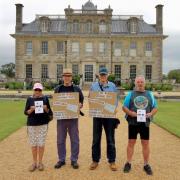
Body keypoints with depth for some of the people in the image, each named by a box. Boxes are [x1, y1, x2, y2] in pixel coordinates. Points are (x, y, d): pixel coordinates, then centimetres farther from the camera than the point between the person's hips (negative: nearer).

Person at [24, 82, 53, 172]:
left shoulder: (45, 98, 3)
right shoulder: (29, 99, 3)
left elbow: (50, 112, 4)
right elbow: (25, 112, 3)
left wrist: (46, 109, -17)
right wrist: (31, 110, -16)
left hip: (43, 124, 0)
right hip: (31, 124, 1)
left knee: (41, 144, 3)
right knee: (33, 144, 5)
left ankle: (40, 162, 17)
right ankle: (34, 162, 19)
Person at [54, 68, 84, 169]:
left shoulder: (76, 89, 4)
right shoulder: (58, 89, 8)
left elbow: (82, 102, 5)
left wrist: (79, 105, -16)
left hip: (73, 118, -1)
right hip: (61, 118, 2)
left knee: (74, 140, 4)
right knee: (60, 140, 8)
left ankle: (74, 160, 17)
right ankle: (61, 160, 22)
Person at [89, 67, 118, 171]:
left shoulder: (112, 86, 4)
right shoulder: (94, 86, 5)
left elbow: (116, 100, 5)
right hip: (97, 115, 1)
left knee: (110, 139, 6)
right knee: (96, 139, 7)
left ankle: (112, 161, 17)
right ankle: (95, 160, 19)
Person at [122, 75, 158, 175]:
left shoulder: (149, 94, 8)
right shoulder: (131, 94, 3)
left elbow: (155, 107, 8)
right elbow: (124, 107, 1)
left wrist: (151, 113, -12)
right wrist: (130, 113, -17)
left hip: (145, 123, 1)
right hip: (133, 123, -1)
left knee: (146, 144, 6)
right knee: (131, 142, 6)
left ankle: (146, 164, 20)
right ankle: (128, 163, 18)